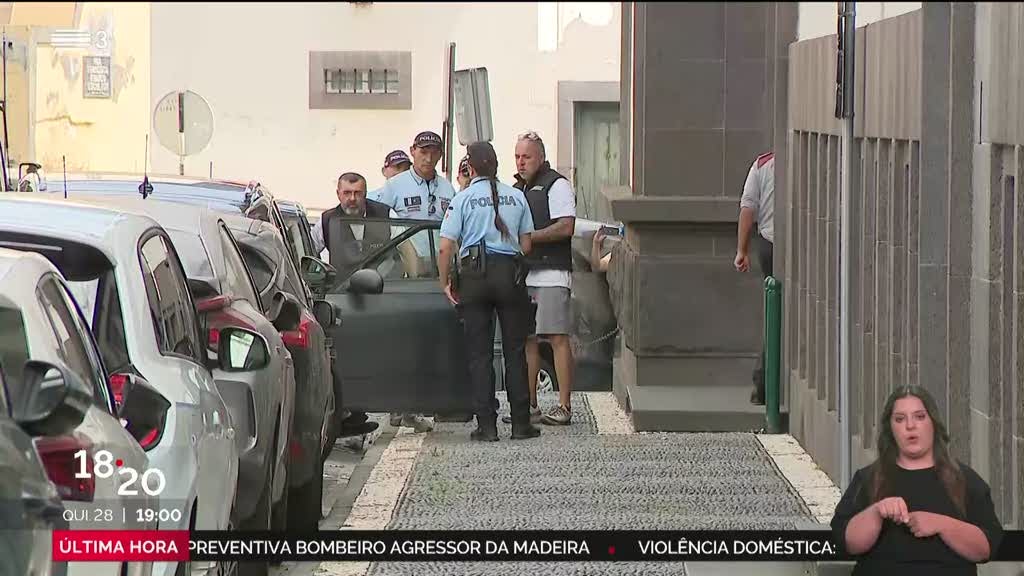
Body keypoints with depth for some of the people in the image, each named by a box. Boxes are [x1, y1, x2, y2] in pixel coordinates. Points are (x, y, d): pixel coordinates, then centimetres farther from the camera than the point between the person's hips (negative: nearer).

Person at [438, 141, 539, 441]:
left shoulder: (463, 199, -1)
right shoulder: (516, 197, 6)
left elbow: (446, 248, -7)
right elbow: (526, 246, 8)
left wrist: (445, 282, 4)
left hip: (475, 273, -1)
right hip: (510, 273, 1)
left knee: (479, 352, 4)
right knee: (515, 350, 7)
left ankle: (487, 425, 1)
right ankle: (521, 423, 6)